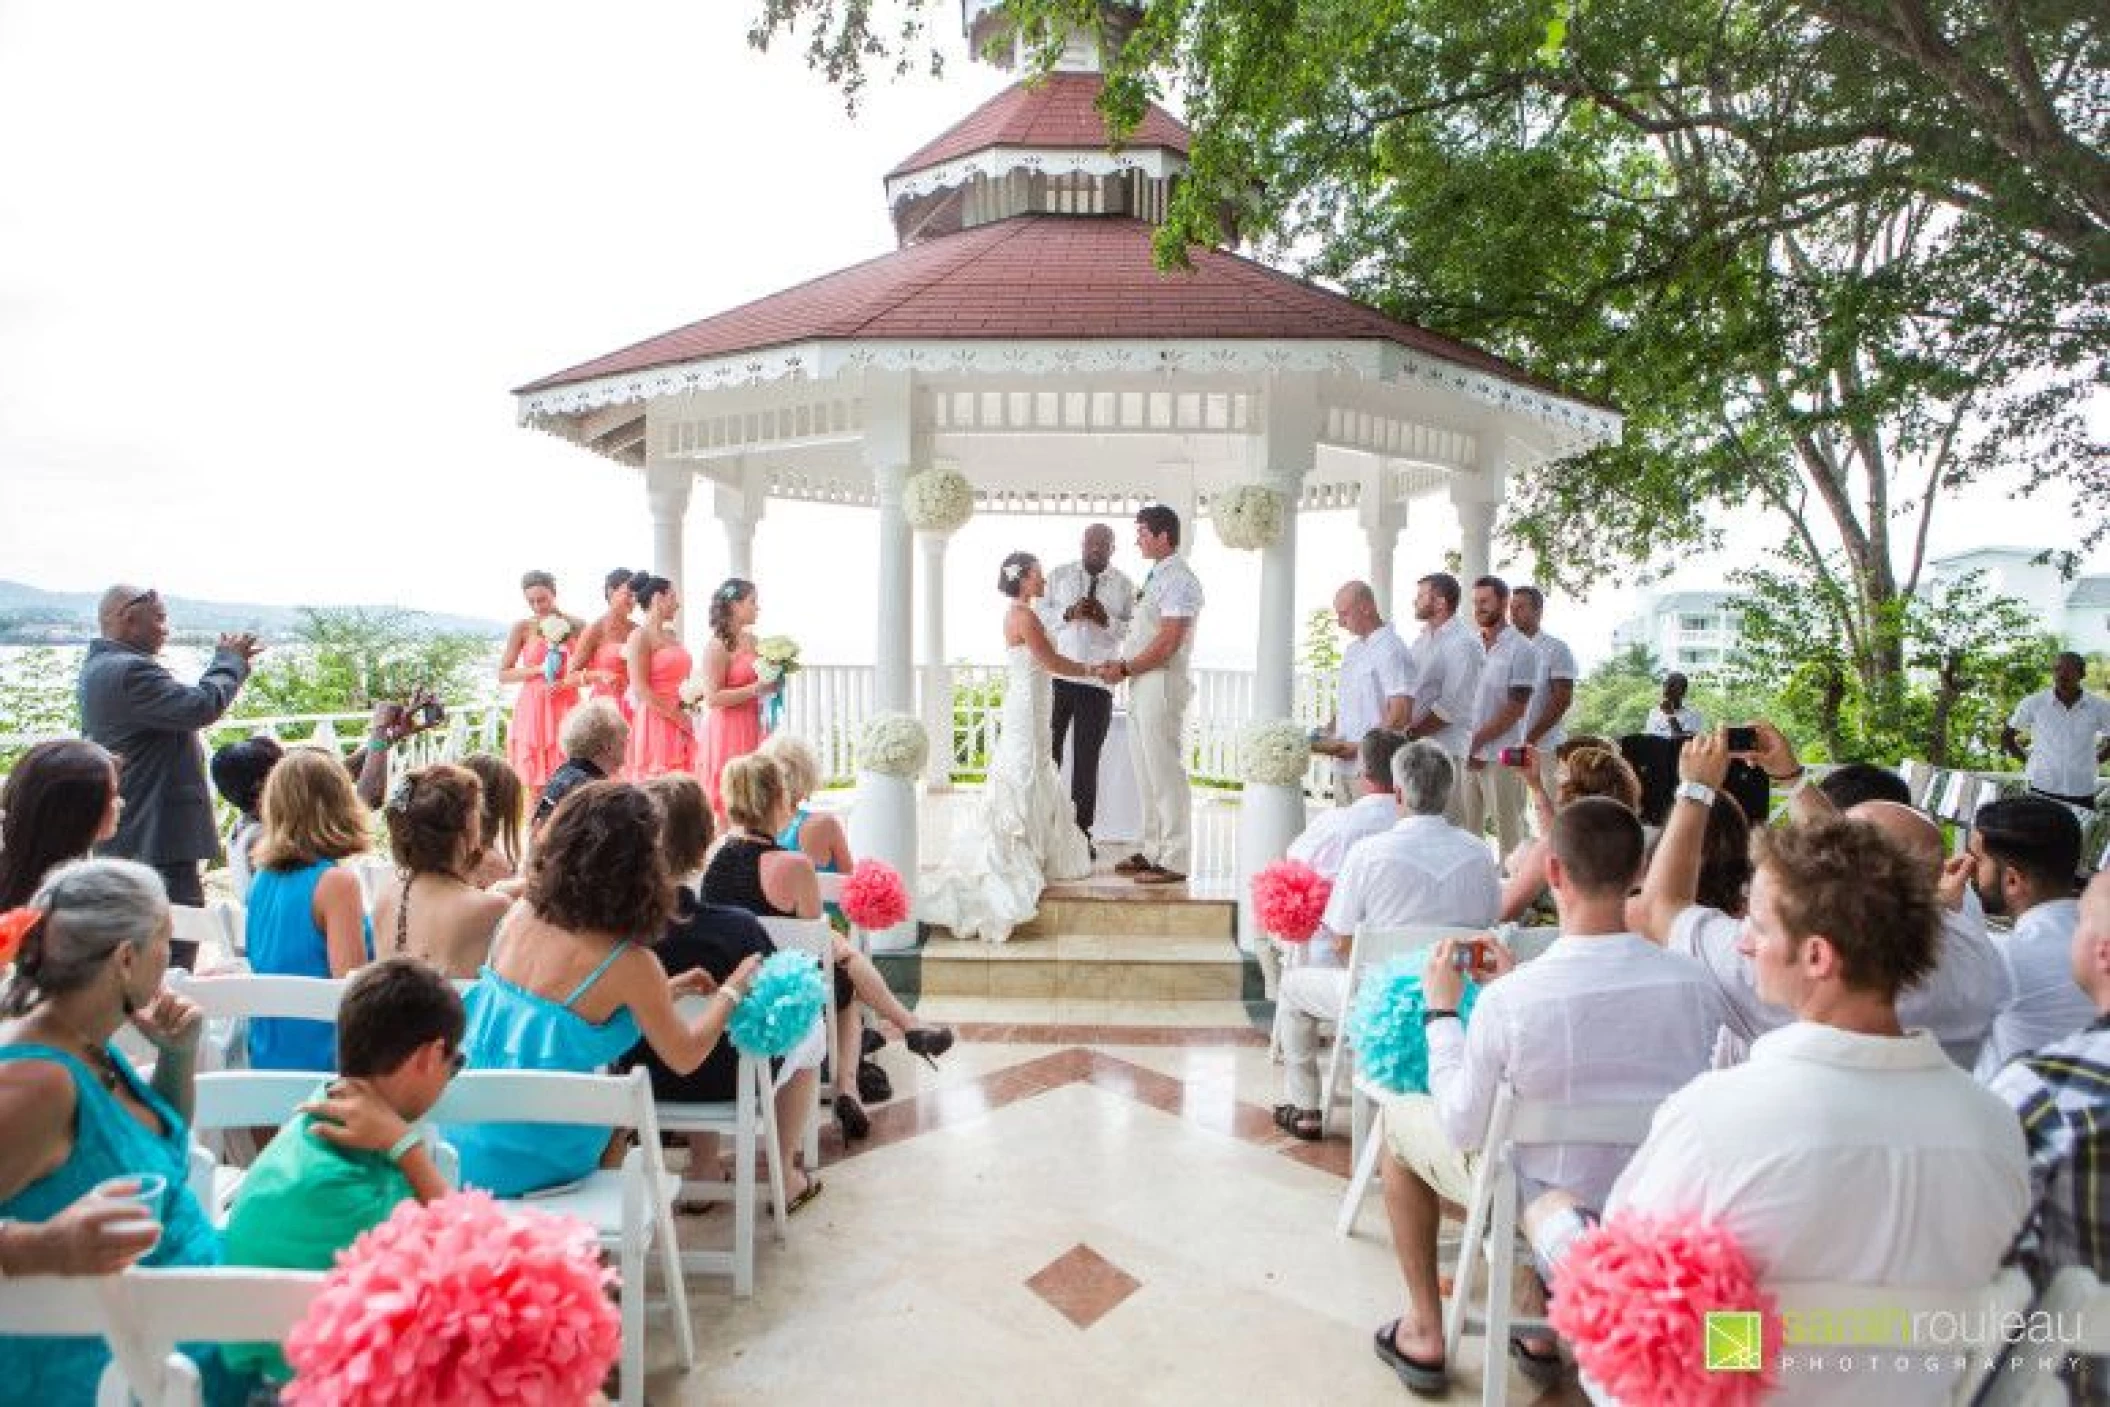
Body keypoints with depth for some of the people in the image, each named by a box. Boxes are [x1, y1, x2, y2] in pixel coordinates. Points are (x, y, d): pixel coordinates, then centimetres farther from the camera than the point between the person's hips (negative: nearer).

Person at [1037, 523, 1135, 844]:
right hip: (1055, 676, 1)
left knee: (1086, 760, 4)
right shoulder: (1059, 575, 9)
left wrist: (1106, 620, -14)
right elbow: (1039, 613, 4)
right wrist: (1067, 614, -13)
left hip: (1098, 682, -1)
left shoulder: (1124, 585, 7)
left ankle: (1081, 830, 12)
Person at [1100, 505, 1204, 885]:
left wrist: (1125, 669, -13)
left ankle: (1174, 862, 2)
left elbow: (1168, 643, -20)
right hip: (1142, 684, 10)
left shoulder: (1178, 579, -13)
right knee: (1146, 772, 14)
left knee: (1165, 773, -5)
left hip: (1162, 683, -10)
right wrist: (1123, 664, 7)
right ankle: (1153, 851, 24)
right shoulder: (1157, 576, 17)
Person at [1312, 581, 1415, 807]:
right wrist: (1327, 732, 7)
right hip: (1343, 764, 8)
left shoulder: (1391, 650, -11)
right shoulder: (1352, 650, 16)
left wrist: (1361, 747, -17)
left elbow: (1401, 714, -18)